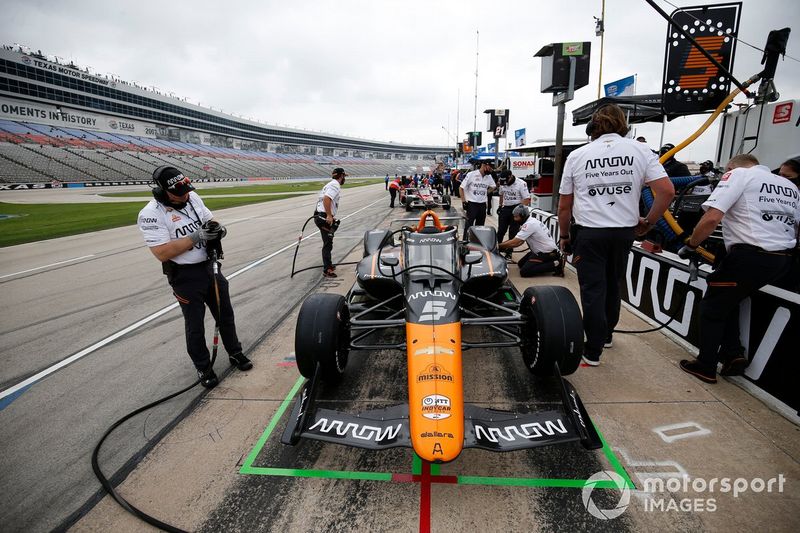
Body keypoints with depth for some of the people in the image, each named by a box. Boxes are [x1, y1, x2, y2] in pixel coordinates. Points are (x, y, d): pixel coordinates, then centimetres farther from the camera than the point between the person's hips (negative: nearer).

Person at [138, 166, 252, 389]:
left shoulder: (192, 197, 0)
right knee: (195, 325, 8)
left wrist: (217, 228, -11)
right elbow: (162, 253, -23)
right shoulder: (151, 214, -18)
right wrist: (196, 237, -28)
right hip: (185, 276, -6)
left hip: (210, 266, 6)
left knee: (225, 314, 17)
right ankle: (203, 368, 28)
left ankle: (235, 353, 36)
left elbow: (210, 220, 12)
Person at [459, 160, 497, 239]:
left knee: (480, 225, 13)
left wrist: (485, 192, 7)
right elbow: (461, 188, -7)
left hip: (483, 204, 6)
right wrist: (463, 201, -11)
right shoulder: (471, 175, -11)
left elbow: (492, 187, 22)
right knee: (469, 224, -3)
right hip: (471, 203, -5)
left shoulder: (489, 176, 4)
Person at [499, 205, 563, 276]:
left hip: (547, 253, -10)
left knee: (524, 271, -15)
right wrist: (506, 247, 3)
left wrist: (499, 246, -12)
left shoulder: (529, 224, -22)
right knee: (521, 264, 16)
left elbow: (514, 242, -24)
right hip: (541, 250, 10)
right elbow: (519, 241, 13)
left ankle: (555, 265, -10)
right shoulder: (531, 221, 8)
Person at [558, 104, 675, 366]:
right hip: (624, 232, 3)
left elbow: (564, 206, 2)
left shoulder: (576, 156, 1)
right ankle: (606, 335, 36)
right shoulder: (640, 150, 2)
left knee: (593, 291, 4)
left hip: (589, 233, -2)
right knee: (613, 286, 19)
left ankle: (593, 351, 9)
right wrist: (648, 222, 9)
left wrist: (564, 236, 15)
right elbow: (667, 191, -5)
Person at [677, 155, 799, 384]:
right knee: (728, 301, 24)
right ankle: (733, 354, 18)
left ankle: (706, 366, 14)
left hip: (751, 257, -7)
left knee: (712, 307, 9)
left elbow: (712, 218, -14)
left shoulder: (738, 174, 1)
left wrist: (690, 247, -3)